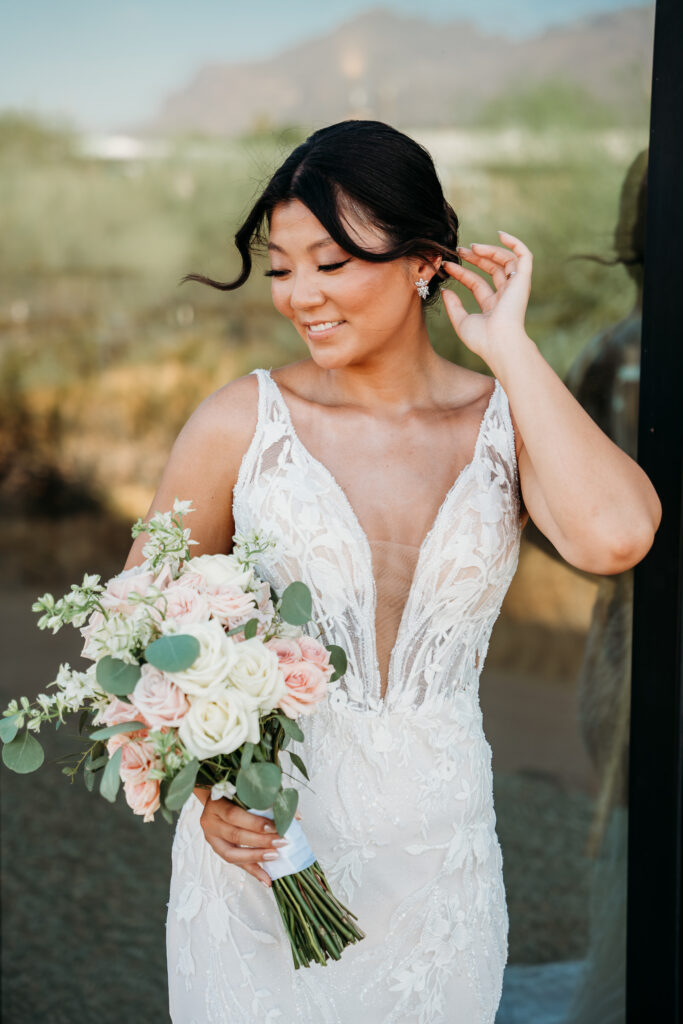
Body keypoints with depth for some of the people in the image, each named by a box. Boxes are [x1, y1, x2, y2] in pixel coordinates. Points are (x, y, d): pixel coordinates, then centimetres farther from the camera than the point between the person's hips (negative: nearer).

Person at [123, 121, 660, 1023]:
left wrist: (507, 345, -16)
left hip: (436, 848, 2)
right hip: (258, 841, -1)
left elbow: (613, 538, -25)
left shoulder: (510, 422, -3)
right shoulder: (244, 423, -7)